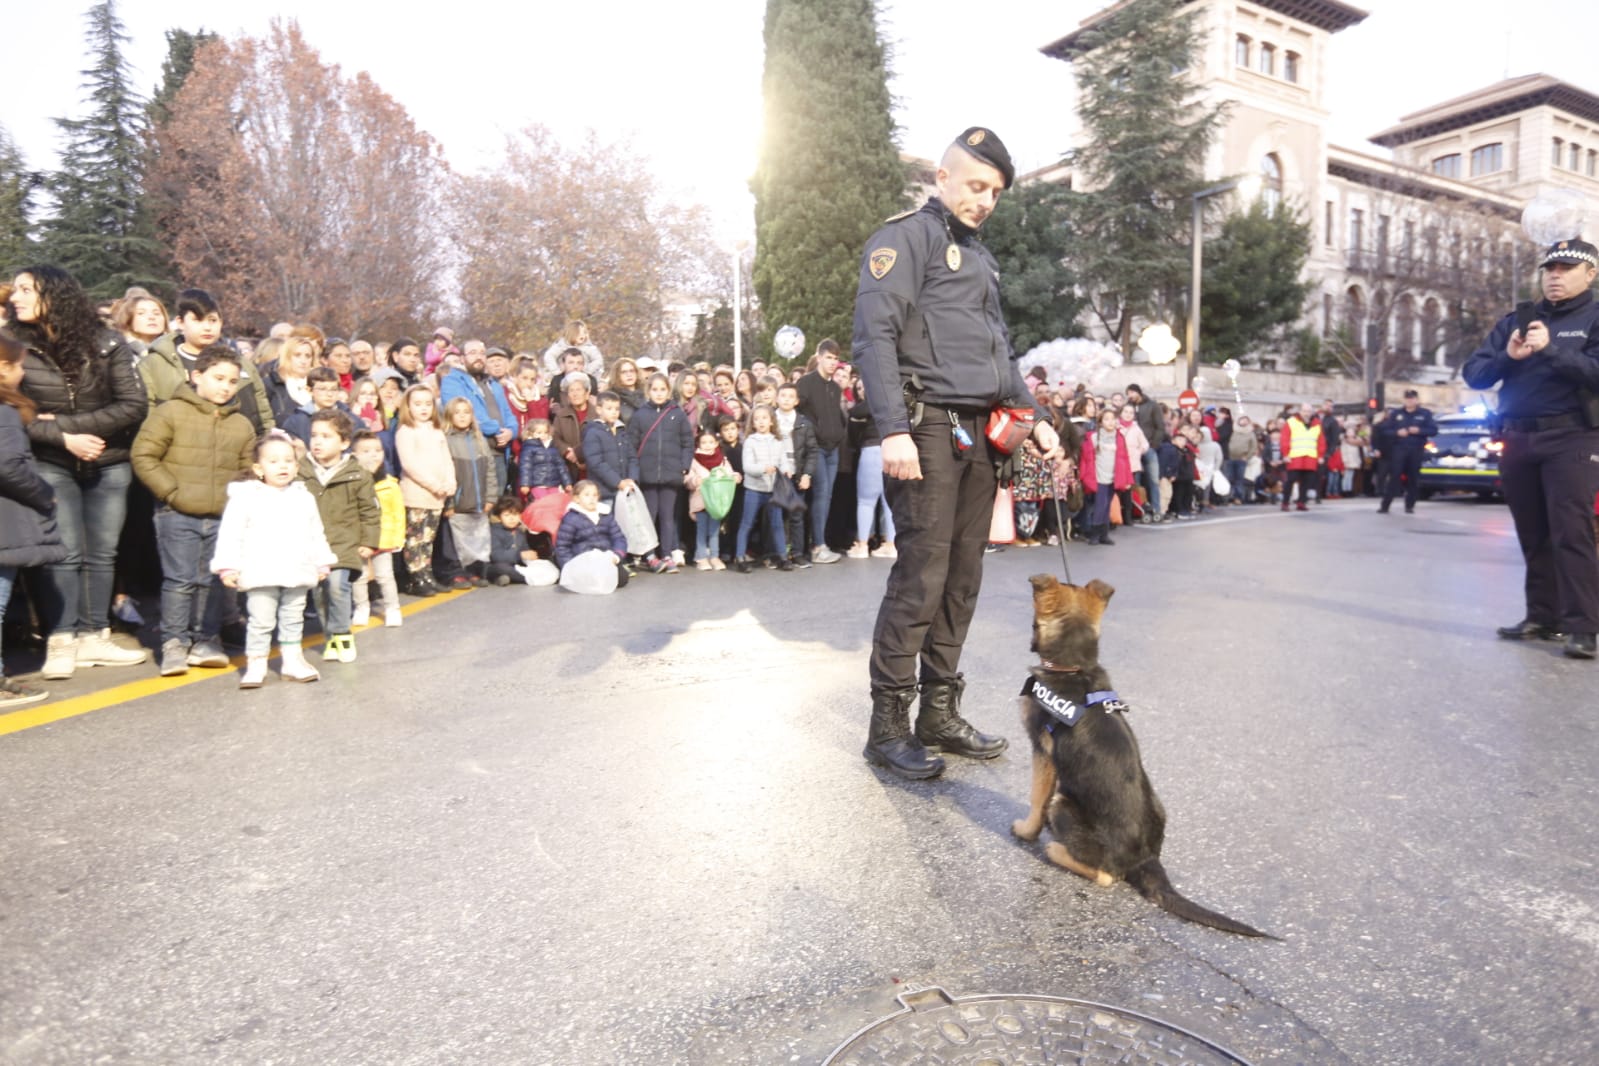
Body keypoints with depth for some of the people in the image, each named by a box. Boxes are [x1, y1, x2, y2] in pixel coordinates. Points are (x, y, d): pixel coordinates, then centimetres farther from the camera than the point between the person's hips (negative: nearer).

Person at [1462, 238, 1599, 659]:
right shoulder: (1516, 320, 15)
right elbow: (1473, 374, 7)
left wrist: (1551, 349, -19)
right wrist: (1507, 357, -11)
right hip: (1518, 439, 4)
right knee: (1533, 535, 8)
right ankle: (1543, 617, 15)